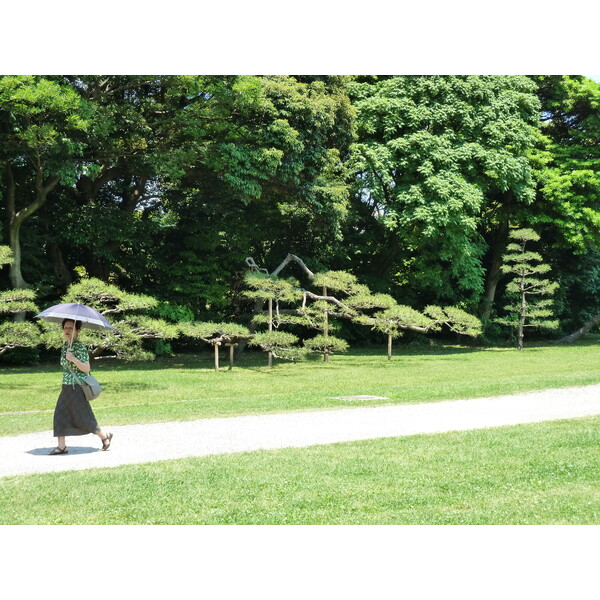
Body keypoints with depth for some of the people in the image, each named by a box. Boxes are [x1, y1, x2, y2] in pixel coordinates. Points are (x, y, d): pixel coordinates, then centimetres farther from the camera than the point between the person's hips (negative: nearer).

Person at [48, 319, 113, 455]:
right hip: (66, 387, 8)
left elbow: (87, 369, -18)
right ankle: (62, 446, 6)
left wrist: (73, 359, -28)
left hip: (77, 387, -8)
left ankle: (105, 436, 16)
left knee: (82, 418, -1)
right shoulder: (64, 347, 10)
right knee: (60, 414, 1)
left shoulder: (80, 347, -14)